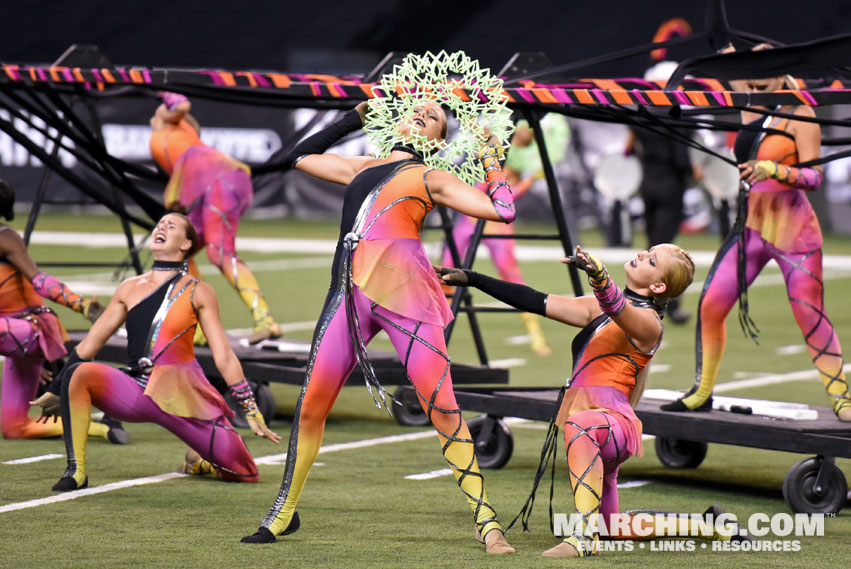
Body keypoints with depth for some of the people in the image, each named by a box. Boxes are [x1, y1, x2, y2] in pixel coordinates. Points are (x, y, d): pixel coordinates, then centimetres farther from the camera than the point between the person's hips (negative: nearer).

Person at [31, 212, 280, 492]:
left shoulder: (198, 292, 3)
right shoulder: (129, 289, 10)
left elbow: (223, 356, 2)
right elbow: (91, 343, 15)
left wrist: (251, 411, -2)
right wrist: (56, 390, 15)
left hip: (183, 395, -1)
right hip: (137, 392, 1)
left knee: (244, 474, -7)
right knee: (78, 373, -28)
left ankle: (199, 461, 29)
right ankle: (76, 470, -21)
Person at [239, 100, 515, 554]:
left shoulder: (429, 178, 12)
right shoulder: (362, 168, 26)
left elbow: (501, 211, 2)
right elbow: (301, 156, 39)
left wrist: (490, 159, 13)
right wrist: (355, 118, 38)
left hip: (404, 293, -4)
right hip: (350, 294, 4)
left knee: (442, 407, -11)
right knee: (310, 407, 1)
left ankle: (486, 520, -8)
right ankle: (282, 513, 14)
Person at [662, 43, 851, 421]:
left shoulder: (799, 117, -8)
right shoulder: (752, 112, 10)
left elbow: (814, 176, -15)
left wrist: (774, 169, -26)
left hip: (793, 232, -6)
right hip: (751, 229, 6)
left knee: (811, 318, -9)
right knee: (710, 305, 0)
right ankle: (702, 392, 13)